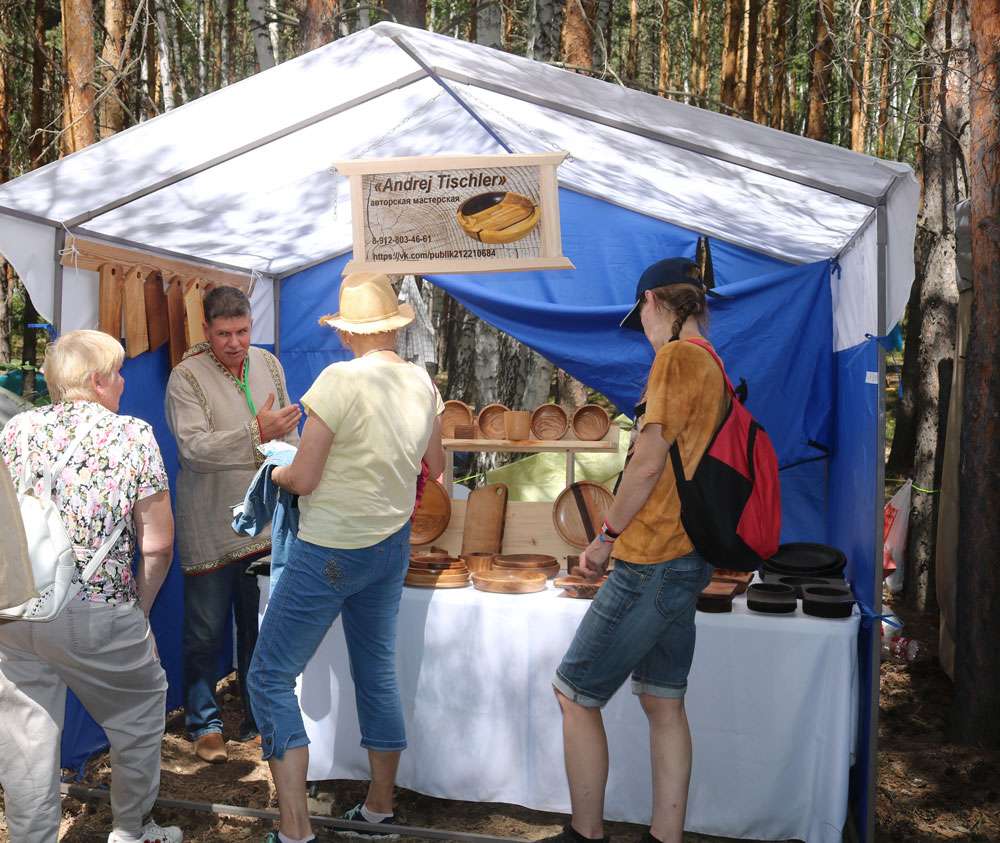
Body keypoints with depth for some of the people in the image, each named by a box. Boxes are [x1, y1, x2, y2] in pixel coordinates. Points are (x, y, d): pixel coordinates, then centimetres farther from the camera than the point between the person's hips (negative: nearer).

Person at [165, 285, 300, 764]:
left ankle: (258, 717, 29)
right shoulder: (186, 377, -11)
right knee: (206, 631, 5)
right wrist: (257, 432, -31)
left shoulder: (268, 364, 6)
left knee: (260, 625, 14)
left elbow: (289, 433, 15)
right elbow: (195, 447, -22)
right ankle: (204, 724, 23)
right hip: (210, 528, -5)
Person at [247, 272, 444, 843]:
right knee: (378, 673, 18)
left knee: (272, 677, 2)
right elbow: (435, 468, 14)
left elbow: (303, 479, -17)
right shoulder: (423, 383, 1)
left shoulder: (342, 379, -19)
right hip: (393, 545, 7)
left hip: (332, 552, -7)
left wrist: (276, 473, 5)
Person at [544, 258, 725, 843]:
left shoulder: (677, 357, -13)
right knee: (664, 702, 14)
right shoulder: (713, 367, 15)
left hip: (653, 560, -9)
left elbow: (648, 464, -17)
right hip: (686, 557, 9)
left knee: (575, 695, 1)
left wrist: (607, 536, -6)